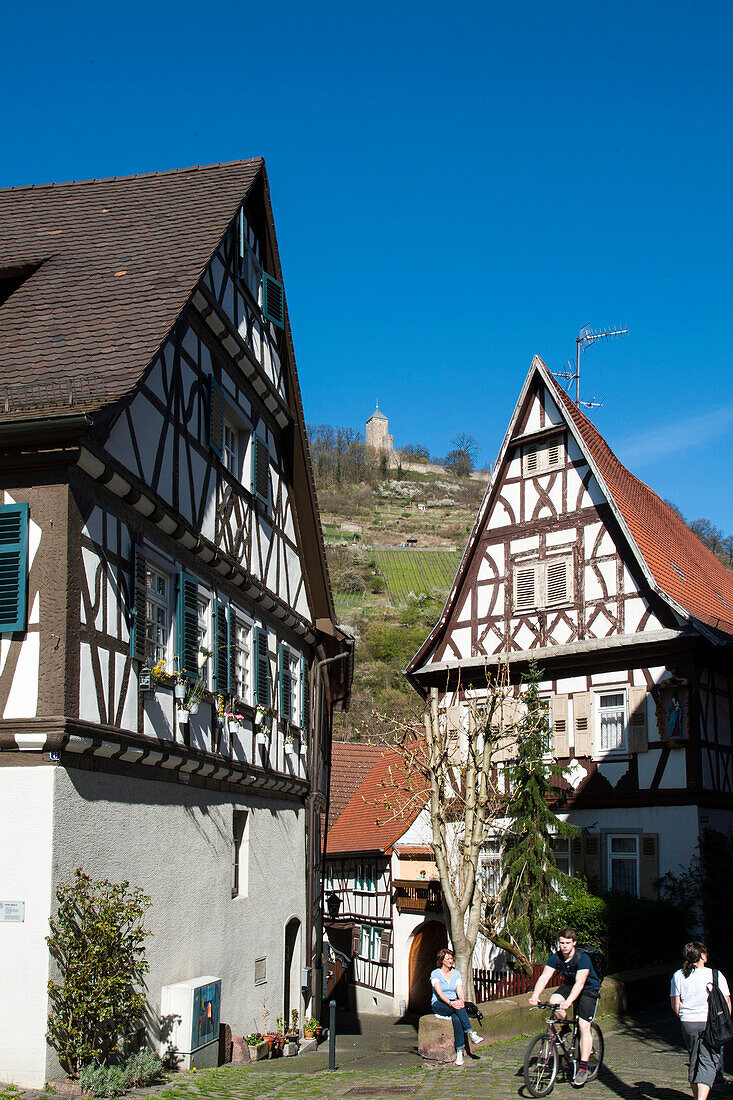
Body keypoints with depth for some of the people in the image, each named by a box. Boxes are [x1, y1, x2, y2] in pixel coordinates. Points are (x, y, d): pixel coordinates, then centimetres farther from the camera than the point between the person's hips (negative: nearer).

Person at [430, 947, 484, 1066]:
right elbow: (439, 993, -17)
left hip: (453, 1003, 3)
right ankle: (471, 1033, -40)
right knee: (457, 1007, -36)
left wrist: (461, 1000, -25)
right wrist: (451, 1003, -33)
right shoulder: (435, 974, -5)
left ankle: (459, 1051, -38)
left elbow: (460, 991, -1)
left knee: (456, 1018, -33)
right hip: (438, 1005, -3)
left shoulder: (456, 974, 10)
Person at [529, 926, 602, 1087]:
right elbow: (544, 977, -23)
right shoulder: (556, 957, -15)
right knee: (554, 1001, -26)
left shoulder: (583, 958, -29)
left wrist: (568, 1002, -54)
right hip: (568, 985, 5)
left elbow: (580, 983, -40)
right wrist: (535, 995, -41)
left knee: (584, 1026, -17)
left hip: (589, 990, -5)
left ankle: (583, 1067, -12)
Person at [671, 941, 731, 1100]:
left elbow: (675, 1004, 4)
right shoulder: (715, 975, -7)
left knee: (694, 1061, 19)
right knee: (708, 1063, -3)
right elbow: (726, 1003, -4)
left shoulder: (678, 976, 1)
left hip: (687, 1025, 4)